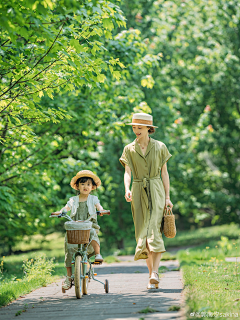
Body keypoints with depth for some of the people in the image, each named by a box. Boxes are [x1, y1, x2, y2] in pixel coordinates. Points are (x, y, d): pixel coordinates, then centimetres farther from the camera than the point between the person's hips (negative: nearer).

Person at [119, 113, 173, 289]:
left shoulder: (160, 147, 4)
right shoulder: (129, 149, 7)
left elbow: (164, 173, 6)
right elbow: (127, 172, -2)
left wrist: (167, 197, 2)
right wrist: (127, 189, -22)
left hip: (156, 191, -2)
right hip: (138, 193, 2)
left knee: (154, 230, -17)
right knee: (142, 232, 2)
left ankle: (155, 272, -25)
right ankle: (152, 275, 9)